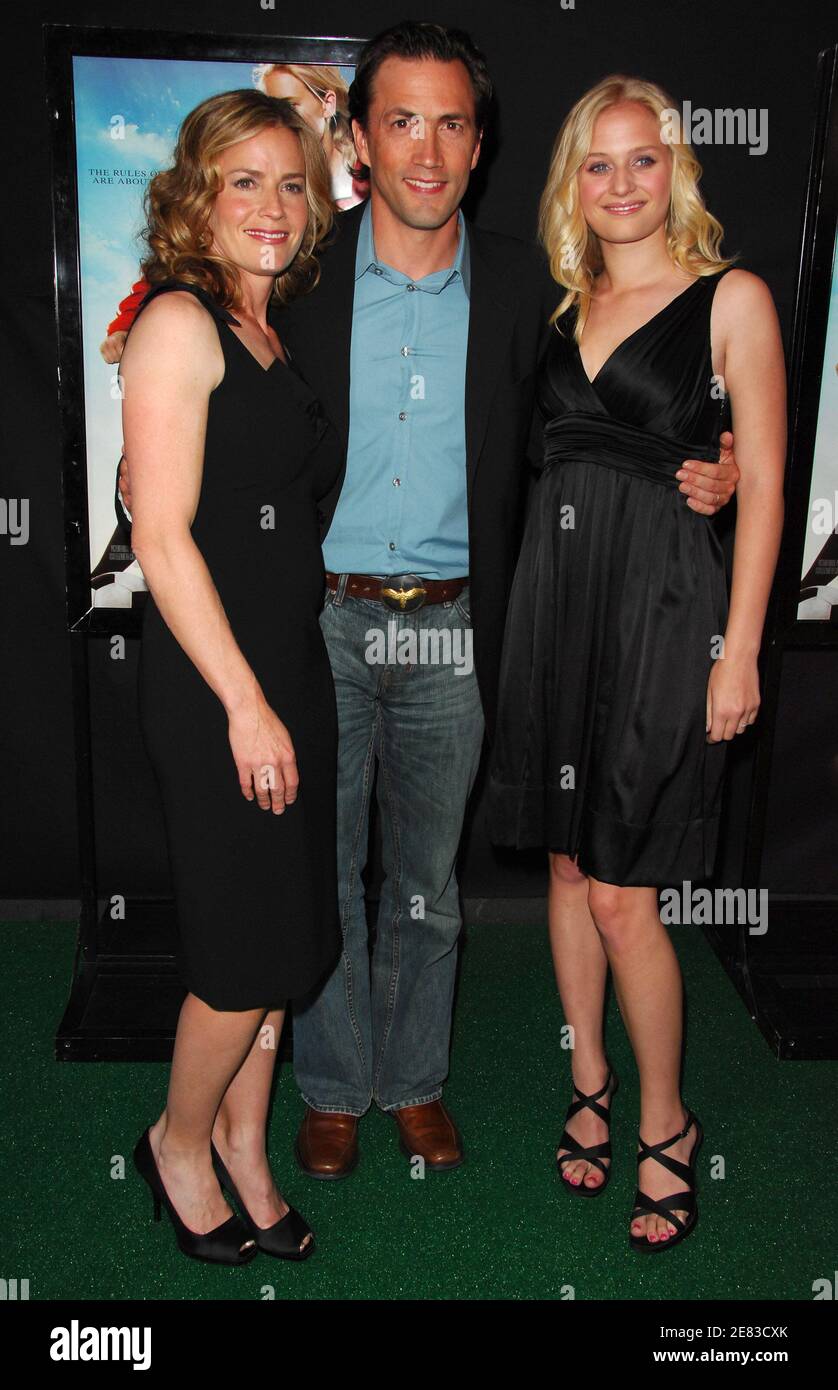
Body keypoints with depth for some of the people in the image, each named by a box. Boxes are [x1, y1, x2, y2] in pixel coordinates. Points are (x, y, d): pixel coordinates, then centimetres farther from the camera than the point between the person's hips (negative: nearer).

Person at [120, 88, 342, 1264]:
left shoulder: (275, 335, 16)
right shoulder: (179, 320, -9)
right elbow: (162, 538, -16)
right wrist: (245, 704, -18)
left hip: (293, 666, 8)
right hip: (211, 681, -8)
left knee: (284, 943, 14)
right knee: (248, 953, 1)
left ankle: (245, 1153, 32)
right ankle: (180, 1142, 27)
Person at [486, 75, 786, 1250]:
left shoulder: (732, 298, 0)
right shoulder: (568, 307, 15)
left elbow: (763, 484, -5)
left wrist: (739, 651, -11)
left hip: (663, 599, -5)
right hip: (555, 587, 6)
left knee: (621, 892, -5)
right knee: (569, 861, 11)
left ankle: (665, 1125, 18)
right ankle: (590, 1088, 30)